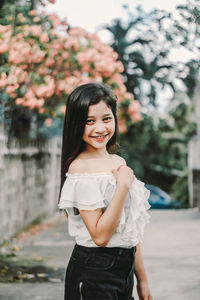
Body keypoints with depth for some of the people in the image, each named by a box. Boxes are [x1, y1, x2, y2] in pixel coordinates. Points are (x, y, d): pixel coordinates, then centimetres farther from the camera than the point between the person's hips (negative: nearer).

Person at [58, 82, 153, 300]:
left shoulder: (119, 162, 8)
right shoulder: (80, 167, -15)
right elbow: (99, 236, -21)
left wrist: (142, 280, 15)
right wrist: (124, 185, -21)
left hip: (124, 270, 7)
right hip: (93, 273, -7)